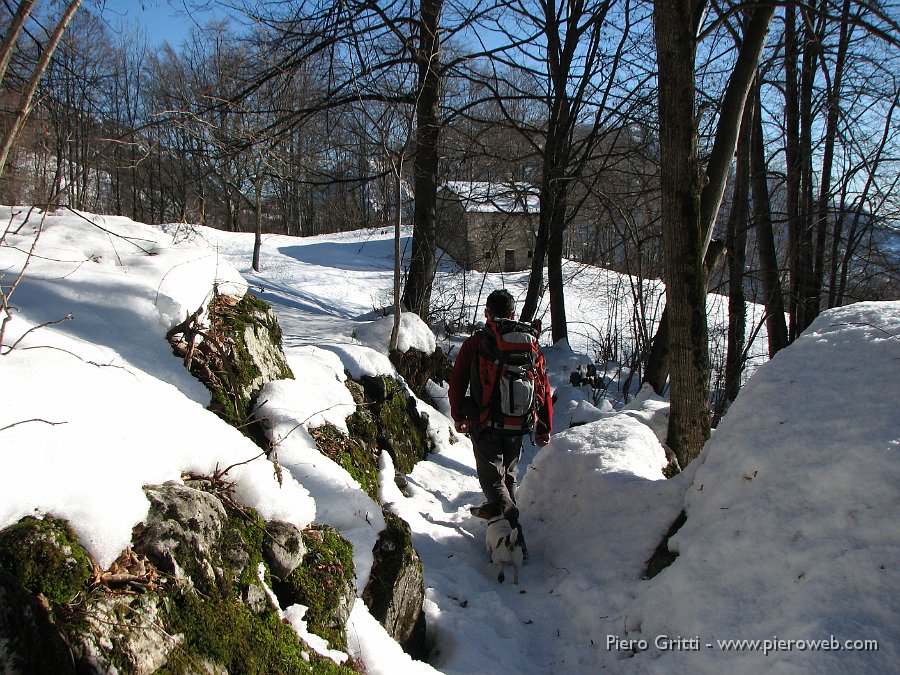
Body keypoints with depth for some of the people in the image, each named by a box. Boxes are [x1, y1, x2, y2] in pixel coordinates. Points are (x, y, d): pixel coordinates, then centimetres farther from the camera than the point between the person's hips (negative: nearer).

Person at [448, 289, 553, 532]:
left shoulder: (474, 343, -5)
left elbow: (457, 382, -1)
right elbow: (543, 389, 3)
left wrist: (458, 416, 13)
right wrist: (544, 428, 11)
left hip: (484, 423, -3)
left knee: (492, 478, 1)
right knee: (508, 473, 23)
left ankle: (510, 521, -18)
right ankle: (495, 509, 39)